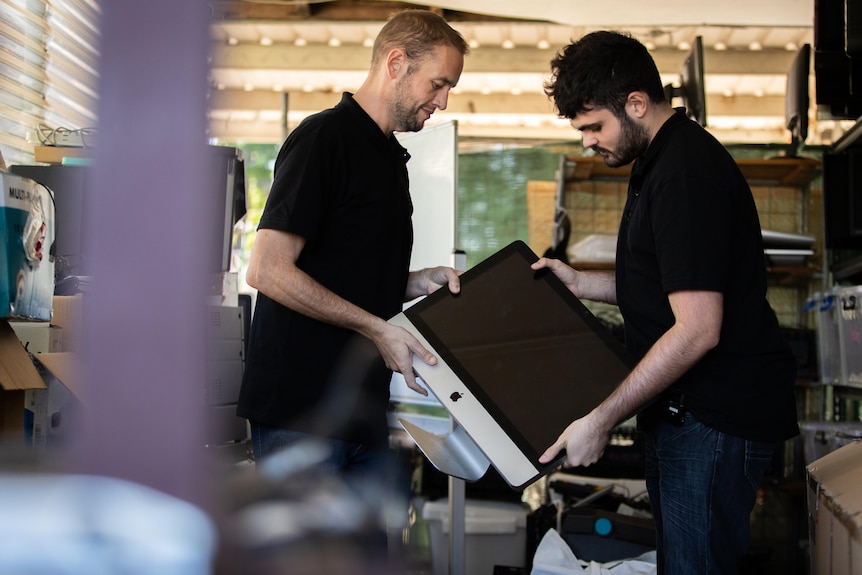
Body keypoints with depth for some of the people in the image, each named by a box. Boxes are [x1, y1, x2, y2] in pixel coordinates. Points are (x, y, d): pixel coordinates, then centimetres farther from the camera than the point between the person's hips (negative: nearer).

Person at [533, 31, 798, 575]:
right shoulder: (659, 161, 14)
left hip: (717, 415, -11)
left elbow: (697, 330, -25)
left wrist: (603, 419, -24)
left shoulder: (688, 173, -21)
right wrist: (579, 282, 13)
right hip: (683, 407, 11)